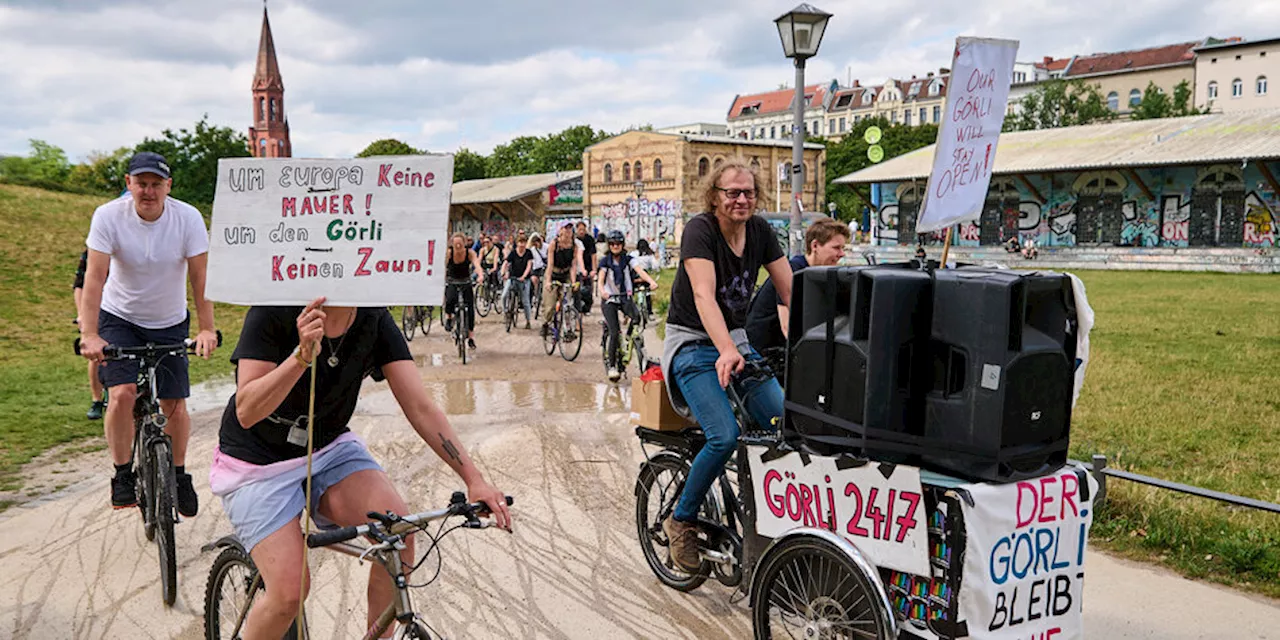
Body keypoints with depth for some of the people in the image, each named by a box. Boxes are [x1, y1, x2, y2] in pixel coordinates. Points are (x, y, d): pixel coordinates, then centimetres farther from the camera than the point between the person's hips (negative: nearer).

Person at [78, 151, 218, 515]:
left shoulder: (188, 218, -16)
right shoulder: (108, 216, -17)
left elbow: (200, 277, -19)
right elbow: (95, 277, -23)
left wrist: (207, 329, -29)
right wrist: (89, 334, -32)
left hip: (170, 323, 1)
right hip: (119, 319, -1)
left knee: (175, 405, 0)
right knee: (123, 393, -19)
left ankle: (178, 475, 23)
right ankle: (123, 475, 1)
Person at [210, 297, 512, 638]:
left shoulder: (375, 320, -12)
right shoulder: (274, 312, -22)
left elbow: (421, 407, -16)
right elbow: (247, 412, -28)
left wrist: (474, 478, -26)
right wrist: (302, 356, -44)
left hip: (330, 448, 4)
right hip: (258, 462, -3)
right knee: (290, 593, -19)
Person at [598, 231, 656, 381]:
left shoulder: (628, 260, 1)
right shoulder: (605, 261, -1)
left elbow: (640, 271, -15)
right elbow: (600, 280, -13)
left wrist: (651, 281, -35)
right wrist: (602, 291, -36)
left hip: (625, 297, 2)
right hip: (609, 299, -2)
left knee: (637, 317, -27)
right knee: (614, 333, -13)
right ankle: (612, 366, -1)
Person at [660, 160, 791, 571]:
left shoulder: (760, 231, -2)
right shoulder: (699, 230, -18)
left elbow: (790, 292, -4)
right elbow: (704, 296, -33)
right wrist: (726, 352, -47)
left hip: (737, 340, 6)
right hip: (694, 345, -5)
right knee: (725, 436, -23)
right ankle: (681, 520, 0)